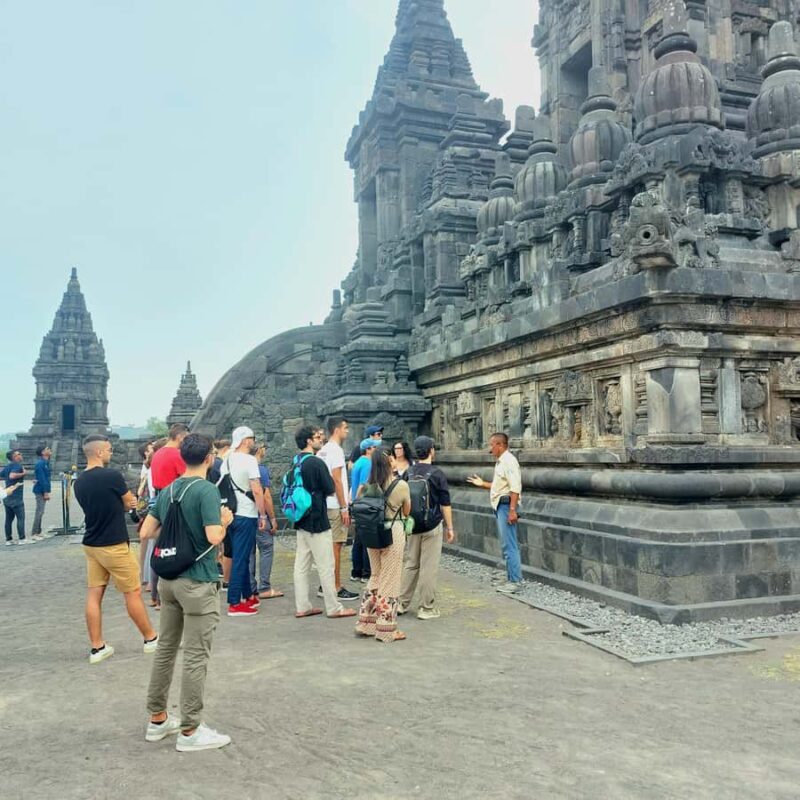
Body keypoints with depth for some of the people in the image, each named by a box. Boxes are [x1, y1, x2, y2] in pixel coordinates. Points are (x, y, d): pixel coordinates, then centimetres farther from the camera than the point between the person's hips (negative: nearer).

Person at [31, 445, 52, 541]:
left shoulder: (46, 462, 12)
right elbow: (42, 479, -21)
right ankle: (34, 534, -3)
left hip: (43, 490, 9)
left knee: (40, 512, 13)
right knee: (39, 512, -7)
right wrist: (46, 492, -21)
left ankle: (38, 532, 20)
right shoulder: (40, 464, -17)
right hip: (40, 491, -9)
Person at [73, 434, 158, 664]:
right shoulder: (112, 476, -18)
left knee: (94, 595, 8)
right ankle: (151, 639, 18)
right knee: (133, 593, 5)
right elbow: (130, 503, -3)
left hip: (91, 545, 7)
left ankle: (97, 647, 14)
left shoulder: (79, 482, 4)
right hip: (114, 546, -7)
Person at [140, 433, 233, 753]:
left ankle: (158, 719, 28)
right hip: (197, 582, -8)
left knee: (165, 648, 17)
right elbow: (214, 537, -24)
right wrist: (225, 520, -5)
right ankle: (190, 731, 8)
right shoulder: (207, 490, -16)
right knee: (196, 657, 0)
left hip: (169, 579, 8)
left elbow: (146, 532, 10)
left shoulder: (168, 491, 7)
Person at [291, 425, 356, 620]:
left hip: (301, 520, 9)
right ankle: (334, 608, 7)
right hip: (317, 520, -9)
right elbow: (330, 489, -14)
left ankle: (302, 607, 16)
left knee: (302, 565, 10)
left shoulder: (296, 462, 8)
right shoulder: (317, 463, -18)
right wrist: (328, 476, 6)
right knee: (326, 566, -1)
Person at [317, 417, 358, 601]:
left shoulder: (323, 450, 15)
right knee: (336, 546, -5)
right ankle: (336, 588, 0)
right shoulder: (335, 450, -13)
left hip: (325, 504, 9)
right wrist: (344, 508, -16)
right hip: (335, 506, -9)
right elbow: (337, 480, -18)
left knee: (329, 546, 14)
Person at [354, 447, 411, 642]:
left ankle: (366, 623, 25)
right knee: (389, 581, 5)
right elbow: (407, 512, 1)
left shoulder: (367, 486, 0)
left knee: (375, 577, 20)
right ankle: (386, 629, 13)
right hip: (393, 533, -5)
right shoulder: (401, 485, -12)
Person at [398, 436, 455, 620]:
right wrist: (449, 527, 0)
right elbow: (445, 504, -8)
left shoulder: (408, 472, 3)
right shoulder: (437, 474, -10)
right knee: (429, 567, 1)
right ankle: (427, 608, 7)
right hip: (432, 526, -5)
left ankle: (401, 603, 19)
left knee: (410, 564, 14)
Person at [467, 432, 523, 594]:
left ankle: (515, 582, -2)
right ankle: (512, 579, 21)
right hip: (501, 506, 11)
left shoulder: (508, 461, -14)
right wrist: (482, 484, 21)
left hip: (507, 506, -11)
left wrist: (512, 510, -26)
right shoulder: (501, 461, 16)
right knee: (508, 546, 14)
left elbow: (515, 488, -22)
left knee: (509, 546, -7)